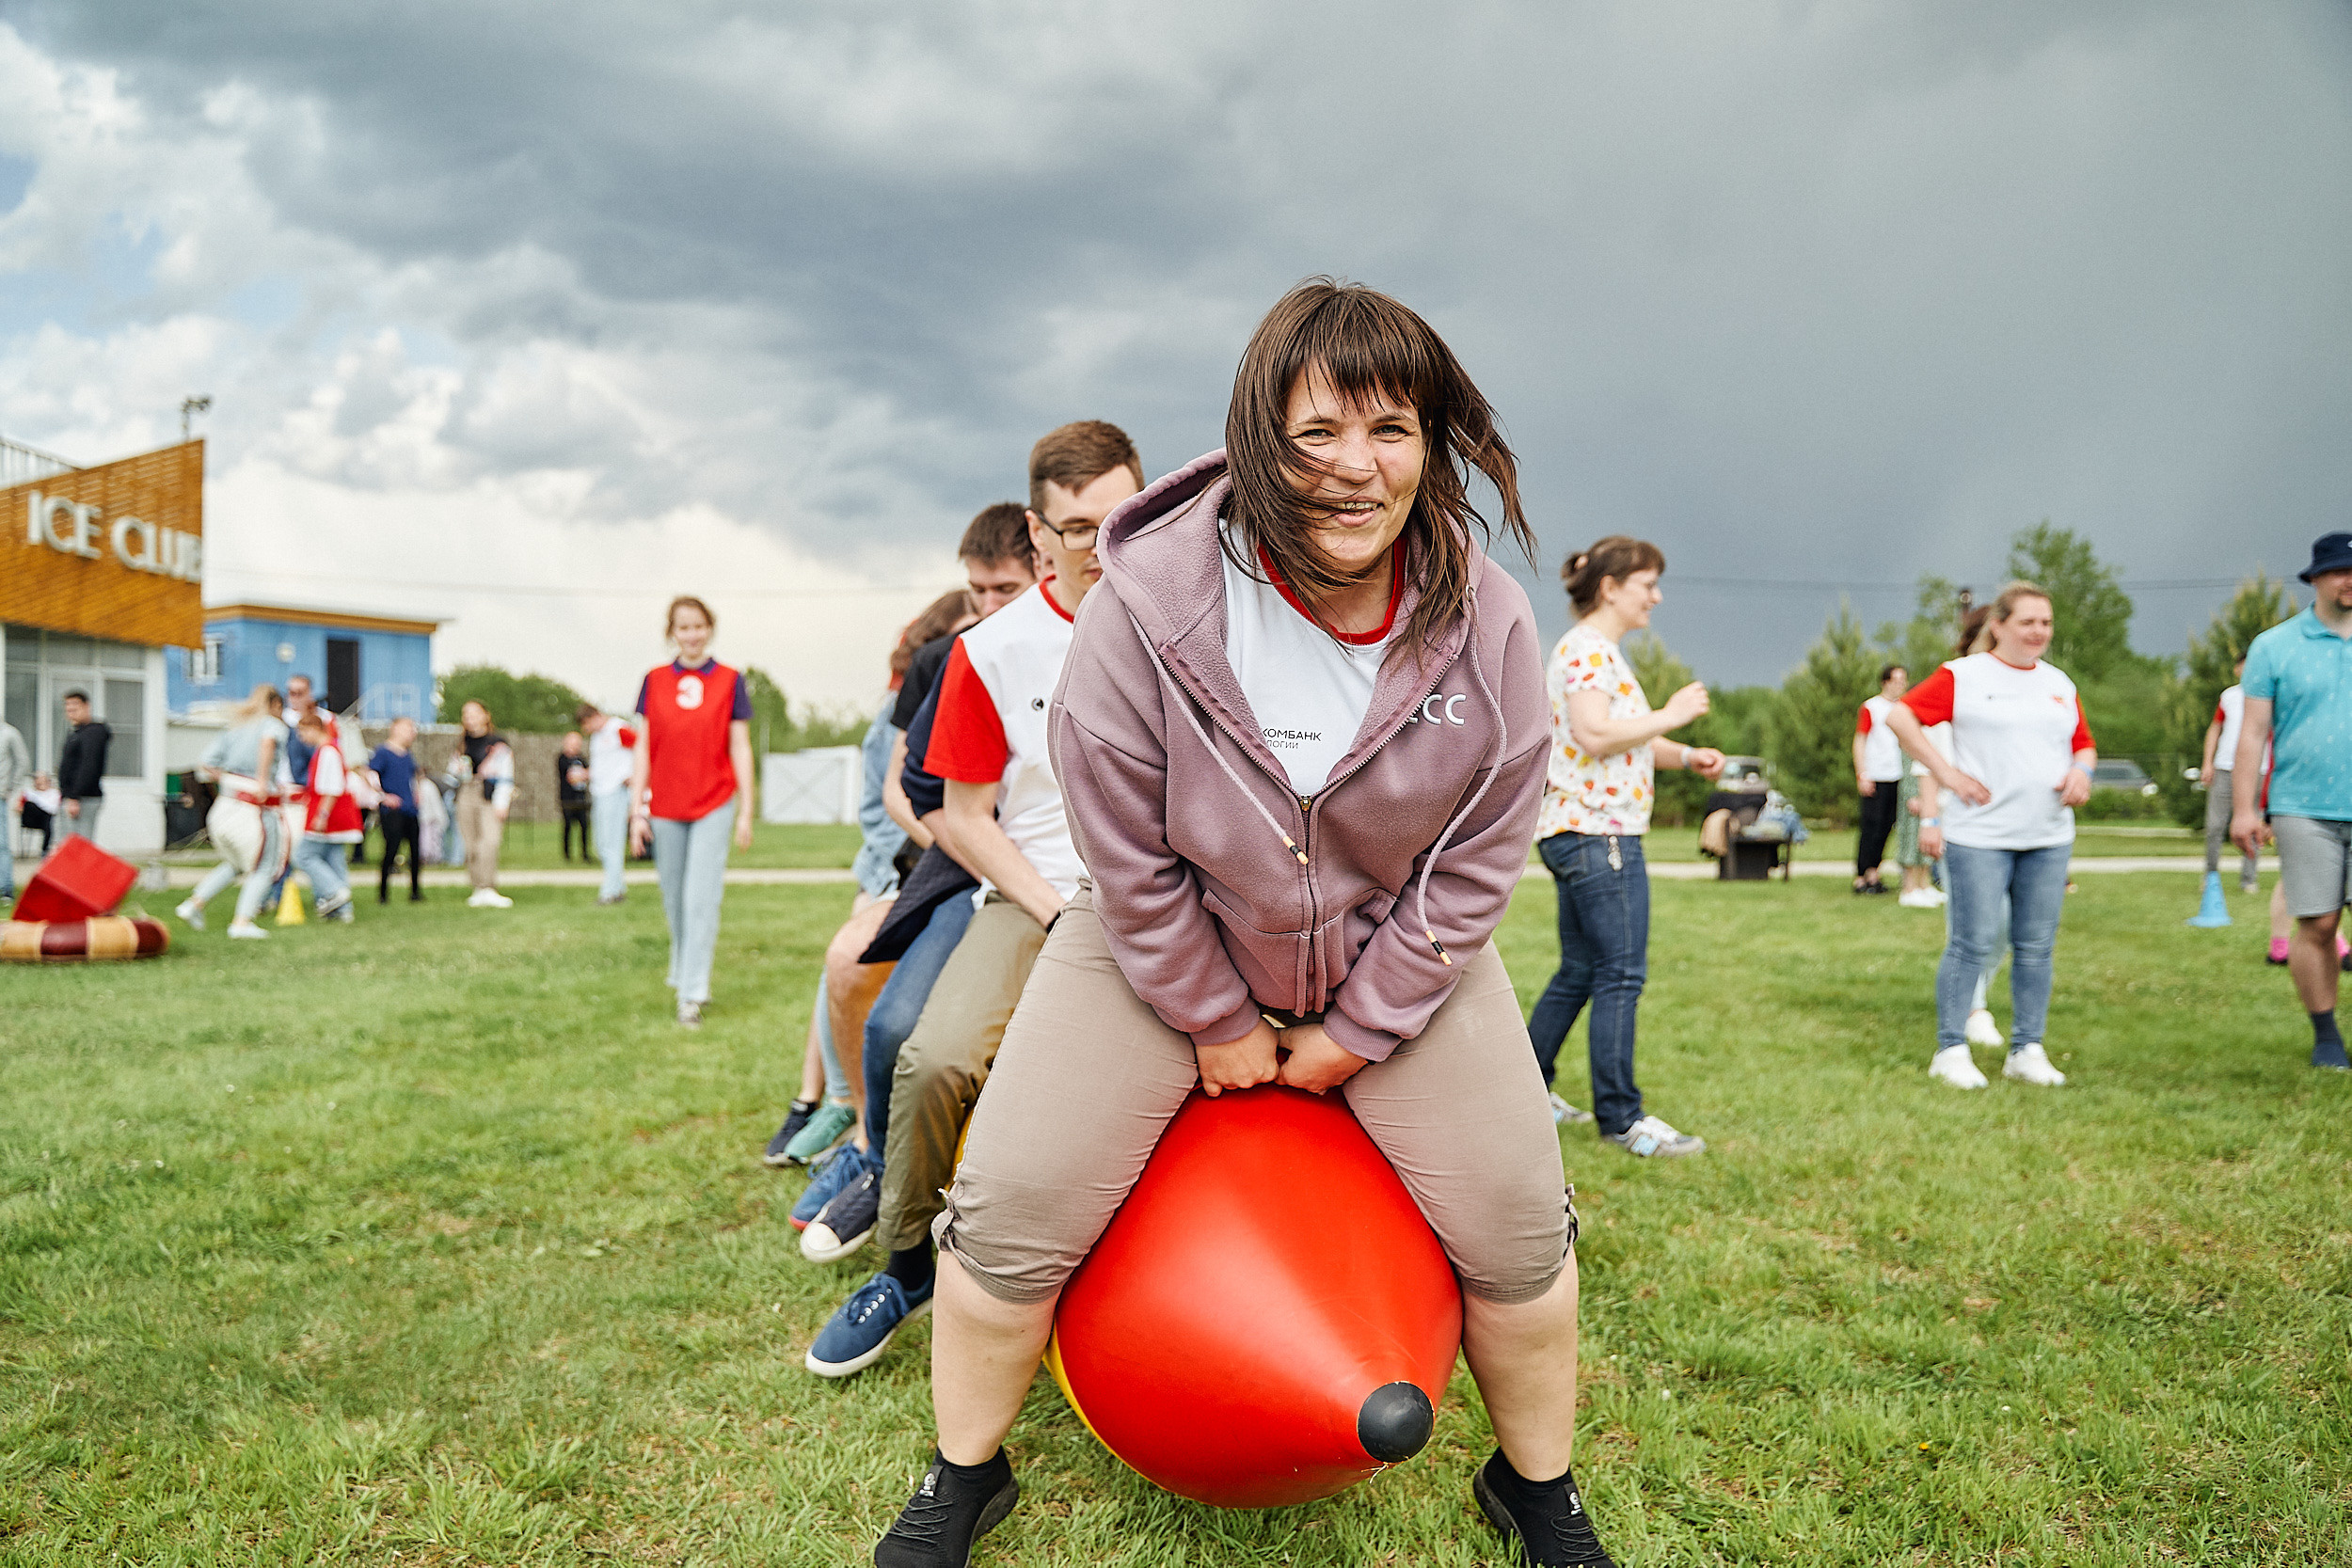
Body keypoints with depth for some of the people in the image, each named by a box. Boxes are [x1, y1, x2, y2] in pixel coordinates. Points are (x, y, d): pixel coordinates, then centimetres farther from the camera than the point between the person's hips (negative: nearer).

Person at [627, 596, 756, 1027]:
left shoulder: (729, 681, 1)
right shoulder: (655, 681, 5)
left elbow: (740, 749, 2)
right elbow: (643, 749, 7)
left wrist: (746, 812, -1)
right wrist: (636, 810, 2)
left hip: (714, 805, -2)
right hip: (665, 807, 2)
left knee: (701, 899, -9)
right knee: (674, 902, 10)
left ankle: (692, 995, -6)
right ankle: (683, 974, 29)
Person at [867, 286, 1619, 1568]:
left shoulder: (1488, 628, -19)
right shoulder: (1151, 606, -26)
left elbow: (1478, 859, -10)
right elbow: (1129, 850, -17)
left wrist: (1357, 1029, -9)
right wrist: (1215, 1019, -10)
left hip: (1396, 953, 2)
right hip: (1163, 938, -1)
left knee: (1516, 1221, 0)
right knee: (1014, 1207, -7)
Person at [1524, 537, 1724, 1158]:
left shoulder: (1603, 652, 21)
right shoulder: (1586, 648, -12)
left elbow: (1627, 740, 27)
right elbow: (1595, 735, -25)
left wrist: (1685, 755, 11)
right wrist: (1670, 715, -15)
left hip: (1585, 835, 11)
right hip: (1595, 833, -11)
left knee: (1580, 972, 15)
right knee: (1621, 975, -7)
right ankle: (1621, 1118, -1)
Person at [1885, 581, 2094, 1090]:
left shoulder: (2060, 685, 16)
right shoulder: (1963, 676, -1)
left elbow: (2084, 745, 24)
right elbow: (1900, 715, -3)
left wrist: (2081, 770, 0)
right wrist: (1944, 771, -8)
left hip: (2049, 838, 5)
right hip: (1980, 836, -5)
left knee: (2036, 946, 7)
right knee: (1973, 943, -5)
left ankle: (2026, 1051, 17)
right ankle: (1951, 1051, 5)